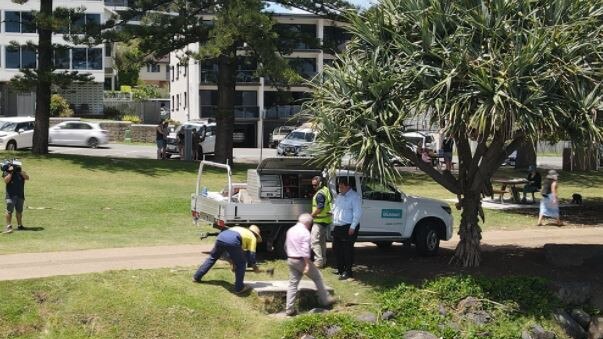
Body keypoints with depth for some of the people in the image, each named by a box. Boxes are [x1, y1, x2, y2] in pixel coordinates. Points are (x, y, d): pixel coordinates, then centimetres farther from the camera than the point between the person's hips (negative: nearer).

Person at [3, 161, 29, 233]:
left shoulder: (21, 172, 10)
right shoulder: (7, 172, 2)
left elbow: (27, 178, -6)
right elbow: (6, 181, -14)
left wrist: (20, 171, -14)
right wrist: (11, 172, -16)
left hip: (20, 195, 3)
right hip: (10, 195, -3)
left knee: (19, 211, 10)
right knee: (9, 211, -9)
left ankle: (19, 225, 21)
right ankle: (9, 226, -9)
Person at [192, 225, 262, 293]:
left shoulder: (240, 230, 41)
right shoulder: (252, 237, 25)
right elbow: (251, 253, 17)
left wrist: (232, 261, 45)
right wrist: (254, 266, 29)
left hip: (220, 237, 6)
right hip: (232, 241, -6)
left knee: (212, 258, 26)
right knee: (241, 264, 13)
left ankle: (196, 277, 33)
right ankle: (239, 288, 14)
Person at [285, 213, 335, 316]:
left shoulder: (290, 230, 11)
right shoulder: (305, 232, -14)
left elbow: (287, 245, 18)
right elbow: (305, 250, -22)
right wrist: (307, 264, -24)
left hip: (290, 260, 7)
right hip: (301, 260, -7)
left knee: (293, 284, 8)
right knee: (318, 278, 10)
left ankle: (289, 309, 4)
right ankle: (326, 300, 19)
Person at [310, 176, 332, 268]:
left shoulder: (320, 194, -21)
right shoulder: (326, 190, 11)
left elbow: (320, 208, -26)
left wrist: (311, 215, -13)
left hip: (320, 221, -11)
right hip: (326, 220, 11)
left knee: (315, 240, -11)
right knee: (322, 241, 19)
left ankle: (318, 261, -14)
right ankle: (323, 260, 26)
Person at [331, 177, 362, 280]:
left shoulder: (355, 197, -12)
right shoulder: (339, 196, 15)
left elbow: (357, 213, -16)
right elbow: (334, 209, 25)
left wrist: (352, 227, -20)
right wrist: (334, 223, 15)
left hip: (348, 228, -9)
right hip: (337, 227, 9)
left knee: (347, 249, -7)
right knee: (336, 248, 13)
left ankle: (348, 271, -1)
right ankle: (340, 268, 26)